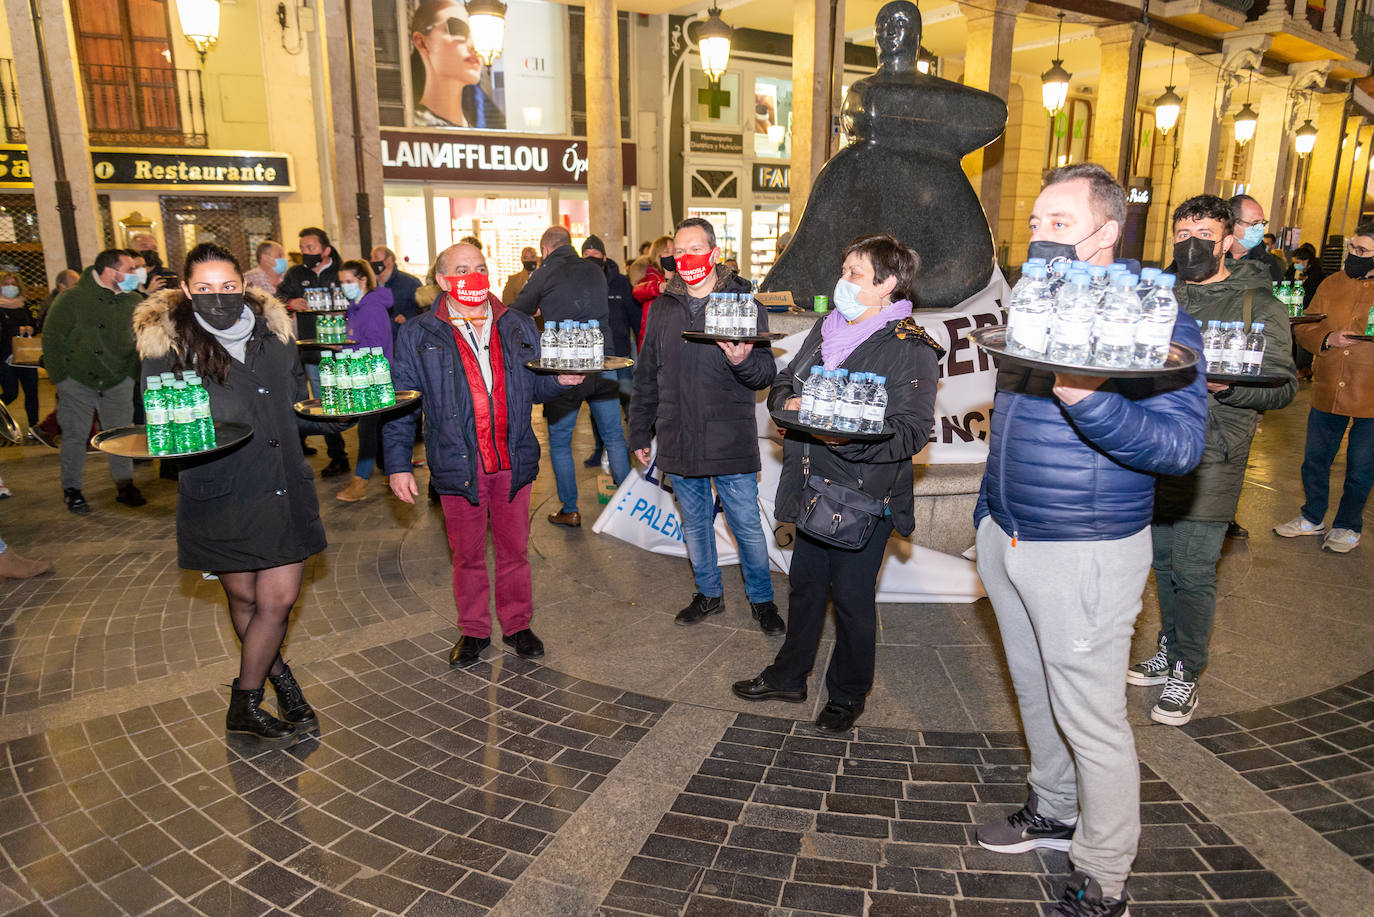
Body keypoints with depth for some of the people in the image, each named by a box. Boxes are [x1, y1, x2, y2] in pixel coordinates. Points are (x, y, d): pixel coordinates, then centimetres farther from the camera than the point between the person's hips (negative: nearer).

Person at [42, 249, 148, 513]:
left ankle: (125, 485, 14)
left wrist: (131, 372, 3)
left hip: (118, 383, 2)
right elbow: (52, 336, -4)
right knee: (75, 435, 4)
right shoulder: (73, 298, -8)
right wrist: (60, 377, -6)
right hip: (77, 382, -2)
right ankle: (71, 490, 16)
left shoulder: (134, 301, 2)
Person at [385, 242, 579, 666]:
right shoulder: (418, 334, 1)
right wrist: (398, 463, -4)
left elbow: (535, 386, 15)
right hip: (458, 465, -2)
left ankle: (516, 624, 30)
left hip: (513, 462, 2)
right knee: (467, 554, 11)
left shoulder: (519, 327, 8)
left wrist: (559, 380, -8)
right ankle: (473, 630, 29)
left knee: (514, 549, 12)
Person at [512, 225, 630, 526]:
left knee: (560, 442, 10)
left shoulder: (543, 275, -2)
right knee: (614, 437, 12)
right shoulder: (595, 271, 10)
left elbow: (515, 315, 6)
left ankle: (570, 511, 14)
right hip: (603, 363, 4)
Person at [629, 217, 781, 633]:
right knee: (694, 524, 16)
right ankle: (709, 593, 35)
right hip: (678, 440, 4)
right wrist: (640, 432, 13)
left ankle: (762, 598, 26)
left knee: (747, 525, 5)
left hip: (731, 442, -3)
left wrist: (743, 362, -27)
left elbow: (766, 373, -5)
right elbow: (646, 377, 14)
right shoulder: (661, 309, 8)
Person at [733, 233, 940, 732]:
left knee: (852, 598, 8)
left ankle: (848, 694, 31)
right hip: (812, 486, 7)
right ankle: (789, 676, 39)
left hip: (865, 494, -6)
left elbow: (912, 431, -20)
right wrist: (788, 401, -9)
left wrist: (850, 438, -33)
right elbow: (783, 383, 15)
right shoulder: (826, 329, 9)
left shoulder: (912, 349, -13)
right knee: (805, 584, 19)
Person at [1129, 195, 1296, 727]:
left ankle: (1186, 673, 13)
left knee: (1193, 571, -2)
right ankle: (1170, 652, 29)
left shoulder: (1257, 303, -3)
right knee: (1163, 560, 13)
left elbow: (1284, 386, -5)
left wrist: (1229, 386, -24)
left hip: (1210, 459, -5)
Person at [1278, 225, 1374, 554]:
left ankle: (1347, 526, 29)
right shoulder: (1331, 284, 6)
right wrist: (1328, 339, -14)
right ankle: (1313, 517, 35)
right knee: (1315, 459, 15)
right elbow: (1303, 329, 7)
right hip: (1327, 392, 4)